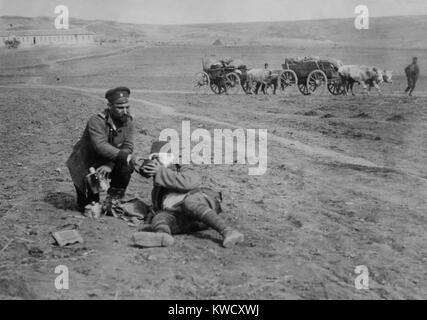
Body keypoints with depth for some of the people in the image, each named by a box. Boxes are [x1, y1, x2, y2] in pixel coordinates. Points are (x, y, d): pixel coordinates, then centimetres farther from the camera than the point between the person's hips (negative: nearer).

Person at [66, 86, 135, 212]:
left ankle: (114, 200, -4)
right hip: (85, 167, -4)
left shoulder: (127, 122, -8)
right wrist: (122, 155, -49)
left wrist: (110, 165, -31)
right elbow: (101, 146, -38)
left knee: (127, 167, -24)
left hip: (106, 165, 5)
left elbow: (128, 147, -17)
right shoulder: (96, 121, -26)